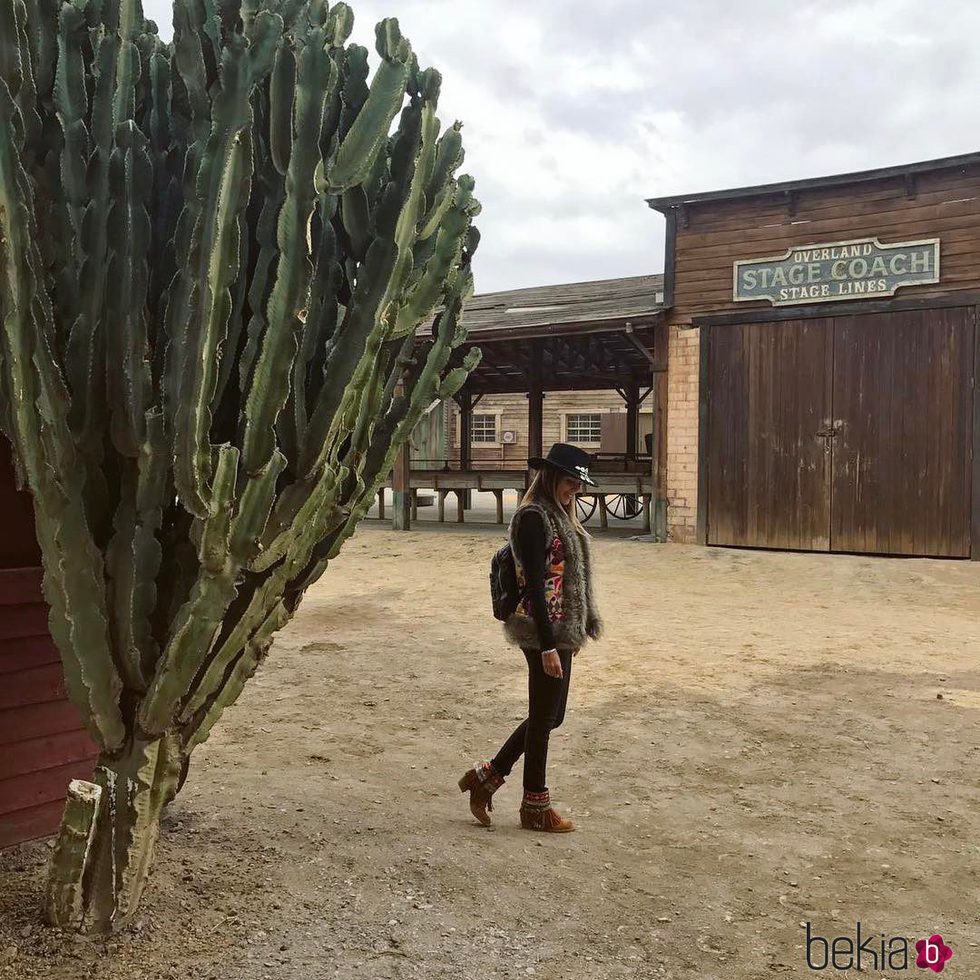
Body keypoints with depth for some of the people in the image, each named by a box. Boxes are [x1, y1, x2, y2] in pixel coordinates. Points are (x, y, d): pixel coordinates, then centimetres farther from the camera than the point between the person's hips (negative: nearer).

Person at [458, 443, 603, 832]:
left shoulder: (557, 516, 14)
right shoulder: (534, 517, -16)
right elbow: (535, 586, -20)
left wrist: (570, 636, 17)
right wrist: (548, 646, -21)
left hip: (561, 631, 10)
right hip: (546, 634, -10)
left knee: (549, 716, 17)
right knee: (544, 718, 4)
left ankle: (486, 776, 26)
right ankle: (535, 807, 21)